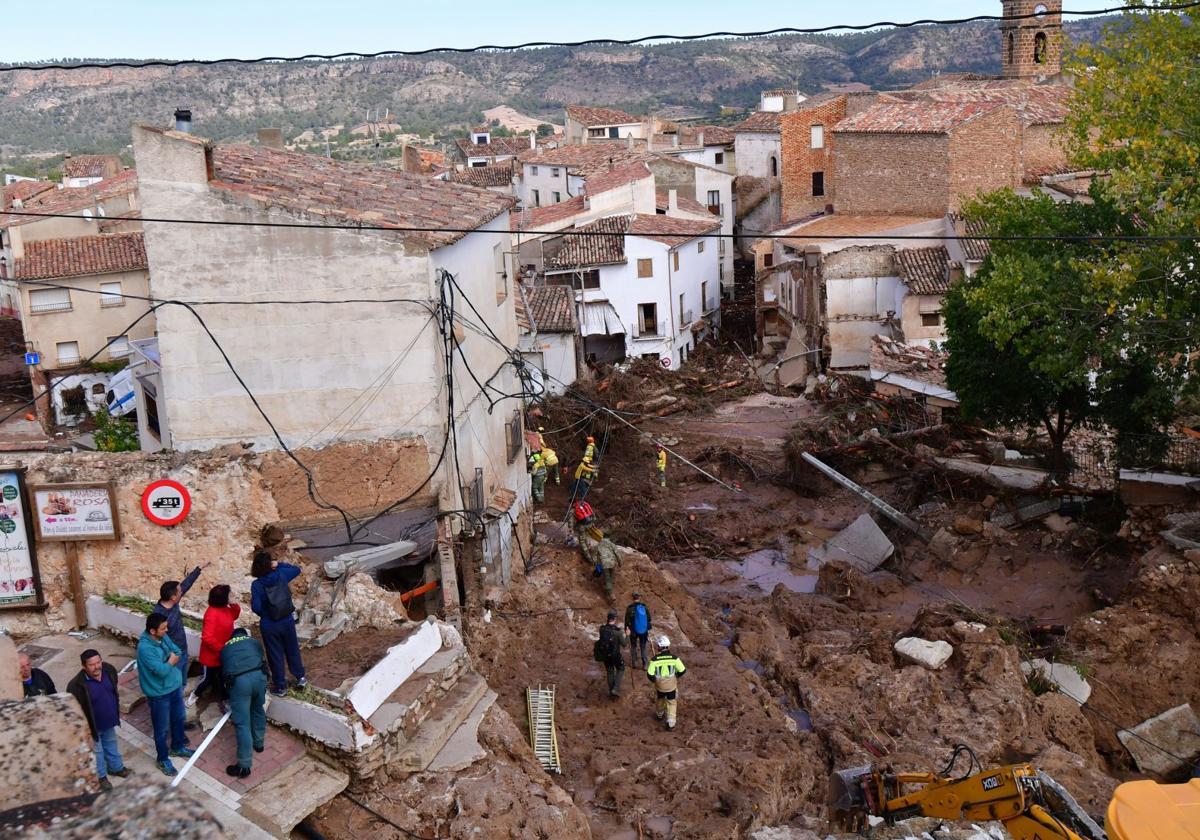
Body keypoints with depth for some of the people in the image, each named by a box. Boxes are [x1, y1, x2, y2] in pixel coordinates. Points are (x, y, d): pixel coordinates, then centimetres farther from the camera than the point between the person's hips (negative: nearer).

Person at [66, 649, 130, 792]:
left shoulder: (109, 670, -17)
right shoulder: (76, 685, -34)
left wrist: (116, 713, 12)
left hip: (109, 721, 5)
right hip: (92, 725, -5)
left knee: (111, 744, 29)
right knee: (96, 751, 20)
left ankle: (116, 767, 53)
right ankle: (101, 777, 43)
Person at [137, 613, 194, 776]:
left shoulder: (163, 637, -6)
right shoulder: (145, 648, -32)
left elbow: (177, 652, 3)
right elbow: (161, 670, -33)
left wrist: (170, 658, -18)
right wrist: (171, 661, -15)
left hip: (175, 686, 8)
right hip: (159, 693, -8)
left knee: (178, 718, 26)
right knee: (162, 728, 11)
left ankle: (178, 747, 48)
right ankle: (162, 759, 31)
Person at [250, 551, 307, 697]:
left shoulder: (257, 585, -19)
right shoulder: (281, 575, -11)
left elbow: (256, 607, -20)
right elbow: (297, 569, 9)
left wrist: (264, 614, 2)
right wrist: (279, 564, -1)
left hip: (269, 625, -3)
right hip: (287, 620, 3)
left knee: (275, 655, 13)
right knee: (292, 649, 23)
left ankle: (280, 687, 26)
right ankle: (300, 677, 37)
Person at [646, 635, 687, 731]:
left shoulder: (654, 659, -20)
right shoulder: (674, 658, -18)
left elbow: (650, 674, -18)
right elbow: (683, 671, -10)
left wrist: (655, 680, 3)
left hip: (660, 686, 1)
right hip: (671, 685, -1)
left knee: (660, 700, 29)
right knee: (671, 703, 17)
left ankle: (660, 715, 52)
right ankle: (670, 723, 11)